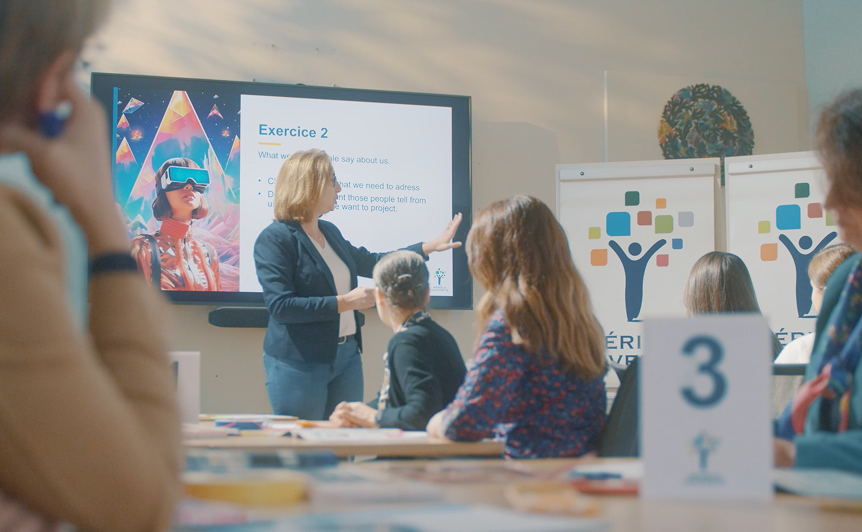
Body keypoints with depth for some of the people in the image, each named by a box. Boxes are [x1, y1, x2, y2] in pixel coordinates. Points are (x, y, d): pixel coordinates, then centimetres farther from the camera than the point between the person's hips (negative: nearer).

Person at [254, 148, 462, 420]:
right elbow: (280, 306, -21)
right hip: (299, 364, -8)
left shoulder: (330, 232, 12)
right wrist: (344, 302, -21)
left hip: (347, 355, 8)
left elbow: (370, 262, 27)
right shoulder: (274, 239, -13)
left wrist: (431, 246, 25)